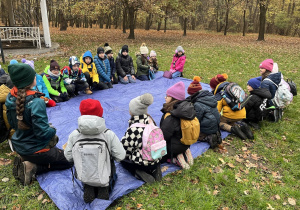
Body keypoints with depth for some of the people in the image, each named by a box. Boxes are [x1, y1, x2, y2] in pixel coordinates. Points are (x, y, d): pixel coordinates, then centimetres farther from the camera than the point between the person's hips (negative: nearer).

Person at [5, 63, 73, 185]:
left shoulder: (11, 98, -6)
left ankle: (25, 161, 12)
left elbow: (12, 123, 7)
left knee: (53, 138, 33)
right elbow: (43, 133, -27)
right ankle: (33, 167, -5)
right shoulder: (36, 103, -30)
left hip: (19, 146, 8)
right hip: (35, 150, -8)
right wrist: (52, 129, -6)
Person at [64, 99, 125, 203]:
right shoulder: (109, 134, -23)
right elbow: (120, 156, -16)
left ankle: (88, 189, 7)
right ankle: (104, 188, 5)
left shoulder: (74, 135, -17)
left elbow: (68, 157, -5)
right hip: (104, 176, -2)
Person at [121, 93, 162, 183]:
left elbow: (126, 147, -16)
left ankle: (137, 172, 0)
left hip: (142, 163, -5)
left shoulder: (134, 129, -27)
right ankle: (153, 169, 12)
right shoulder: (149, 120, -7)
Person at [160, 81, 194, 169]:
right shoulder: (188, 109, -5)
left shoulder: (170, 116, -30)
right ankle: (183, 154, 9)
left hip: (174, 147, -8)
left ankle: (174, 159, -4)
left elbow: (164, 135, -24)